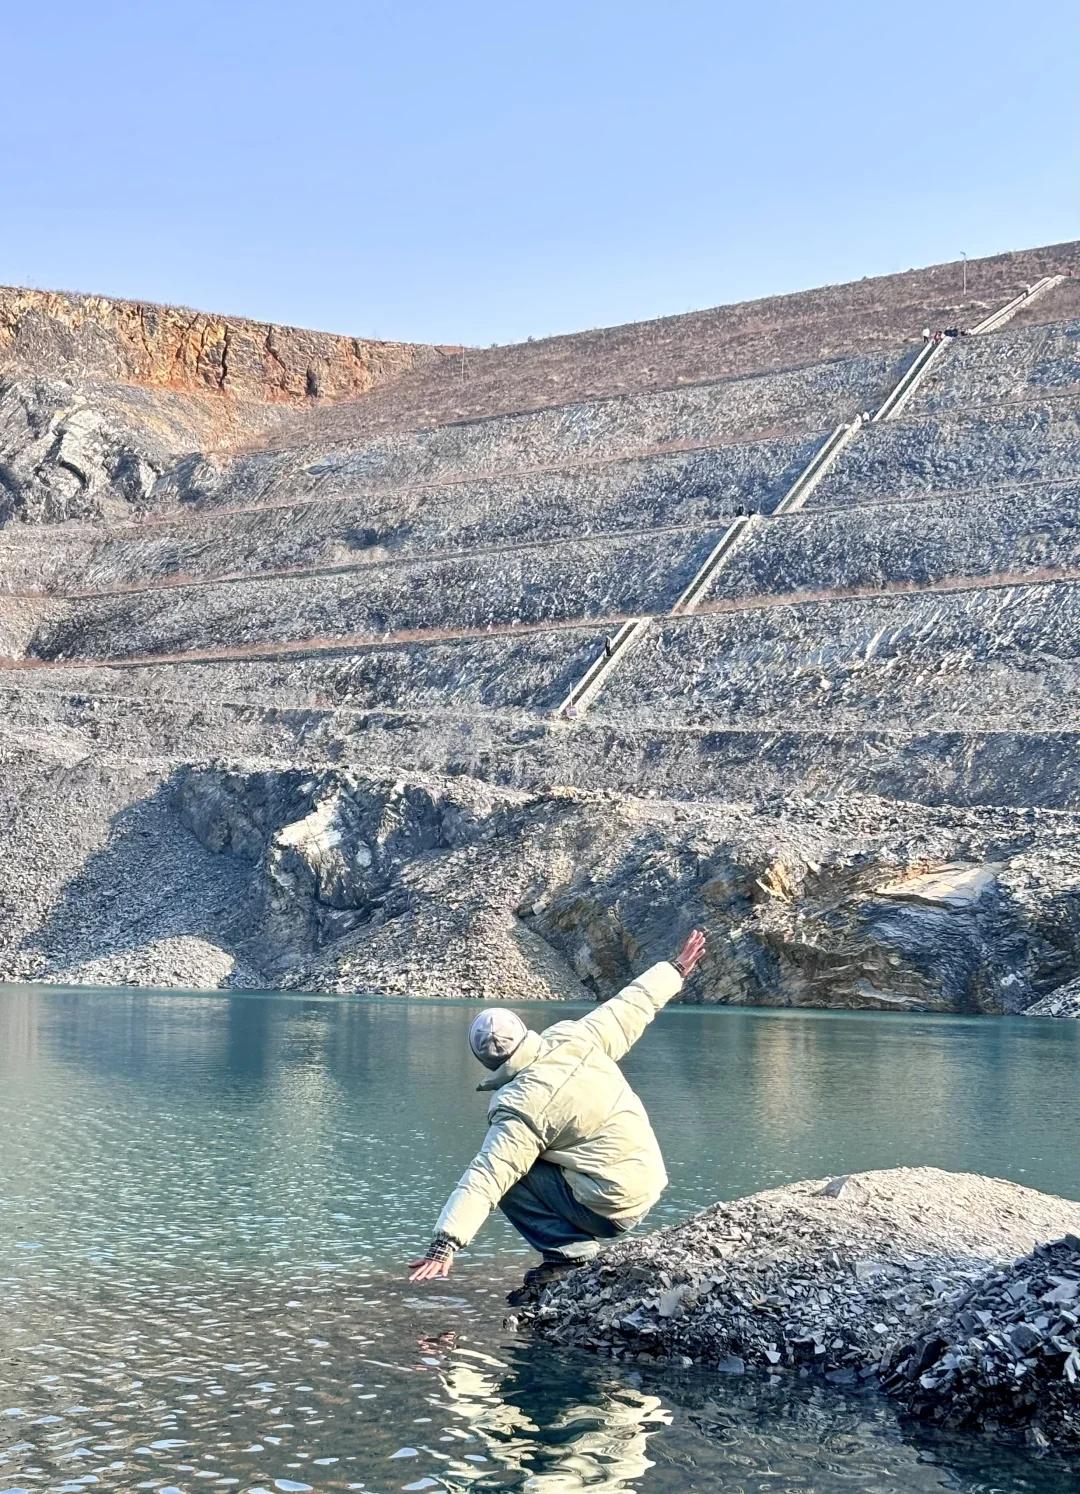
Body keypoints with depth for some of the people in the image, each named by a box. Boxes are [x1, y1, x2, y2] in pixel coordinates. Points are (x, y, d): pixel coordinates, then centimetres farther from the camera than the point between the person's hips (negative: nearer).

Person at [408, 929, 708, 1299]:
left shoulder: (520, 1106, -19)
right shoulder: (573, 1038, -3)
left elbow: (484, 1180, -25)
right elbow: (628, 1008, 10)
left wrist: (446, 1243, -28)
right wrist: (675, 969, 26)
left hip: (611, 1206, -8)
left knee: (508, 1177, -4)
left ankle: (567, 1251, -7)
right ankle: (575, 1245, 13)